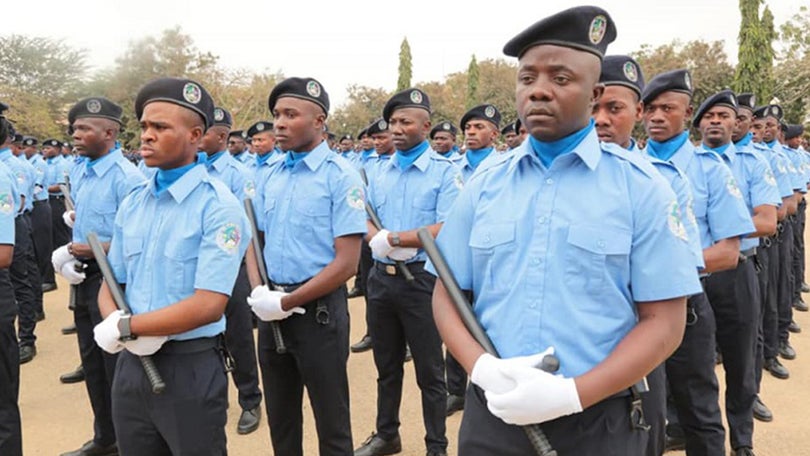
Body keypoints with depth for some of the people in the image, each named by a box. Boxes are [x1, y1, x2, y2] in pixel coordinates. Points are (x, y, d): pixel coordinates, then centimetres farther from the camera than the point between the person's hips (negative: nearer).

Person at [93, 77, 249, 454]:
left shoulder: (218, 207, -15)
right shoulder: (132, 203, 6)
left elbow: (208, 305, -22)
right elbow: (111, 284, 11)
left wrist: (126, 327, -15)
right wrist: (113, 322, -12)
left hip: (190, 367, -6)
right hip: (131, 363, 6)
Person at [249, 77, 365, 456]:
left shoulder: (341, 176, -12)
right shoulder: (269, 175, 7)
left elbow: (346, 262, -17)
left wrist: (286, 302, -15)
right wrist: (259, 291, -4)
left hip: (318, 309, -6)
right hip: (271, 309, 6)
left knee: (331, 420, 8)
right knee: (279, 415, 20)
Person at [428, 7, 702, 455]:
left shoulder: (640, 187, -6)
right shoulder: (484, 183, 3)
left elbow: (664, 321, -7)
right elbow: (447, 294, 6)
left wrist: (571, 393, -19)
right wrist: (482, 368, -13)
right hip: (491, 415, 3)